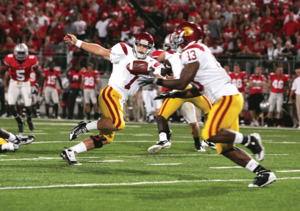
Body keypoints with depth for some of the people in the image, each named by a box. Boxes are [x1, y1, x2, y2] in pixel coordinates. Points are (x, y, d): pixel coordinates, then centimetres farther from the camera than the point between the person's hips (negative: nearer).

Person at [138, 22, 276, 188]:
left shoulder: (192, 52, -9)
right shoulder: (199, 51, 21)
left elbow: (182, 83, -14)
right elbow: (197, 90, 24)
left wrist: (155, 81, -4)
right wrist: (172, 95, 22)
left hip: (227, 97, -10)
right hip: (226, 99, 10)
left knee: (210, 134, -24)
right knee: (226, 148, 5)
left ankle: (249, 140, -11)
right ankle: (263, 172, 3)